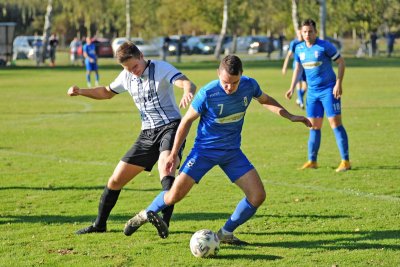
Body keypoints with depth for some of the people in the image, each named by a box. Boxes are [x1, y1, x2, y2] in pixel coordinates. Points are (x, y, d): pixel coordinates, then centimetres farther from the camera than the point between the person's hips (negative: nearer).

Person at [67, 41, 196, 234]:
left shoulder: (161, 68, -10)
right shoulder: (127, 76, 9)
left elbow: (187, 83, -27)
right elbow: (107, 92, 28)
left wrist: (188, 92, -52)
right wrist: (81, 92, 12)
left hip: (170, 126, -6)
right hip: (147, 134, 7)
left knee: (165, 165, -37)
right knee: (116, 180, 6)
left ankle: (164, 221, -42)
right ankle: (99, 224, 24)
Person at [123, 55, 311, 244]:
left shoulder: (250, 86, -12)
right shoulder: (207, 94, -23)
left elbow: (265, 100, 14)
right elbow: (187, 121, -8)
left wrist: (290, 117, 6)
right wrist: (173, 154, -5)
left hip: (232, 152, 4)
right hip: (205, 149, -4)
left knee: (258, 196, -9)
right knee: (175, 195, -9)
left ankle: (226, 233, 10)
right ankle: (147, 214, 21)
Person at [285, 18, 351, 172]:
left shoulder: (325, 46, -11)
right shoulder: (299, 49, 6)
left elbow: (341, 62, -6)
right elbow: (298, 68, 18)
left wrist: (339, 83, -14)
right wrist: (292, 88, 9)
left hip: (329, 90, -6)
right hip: (312, 92, 6)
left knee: (335, 123, -9)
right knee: (314, 126, 9)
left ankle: (345, 161, -7)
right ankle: (312, 161, 16)